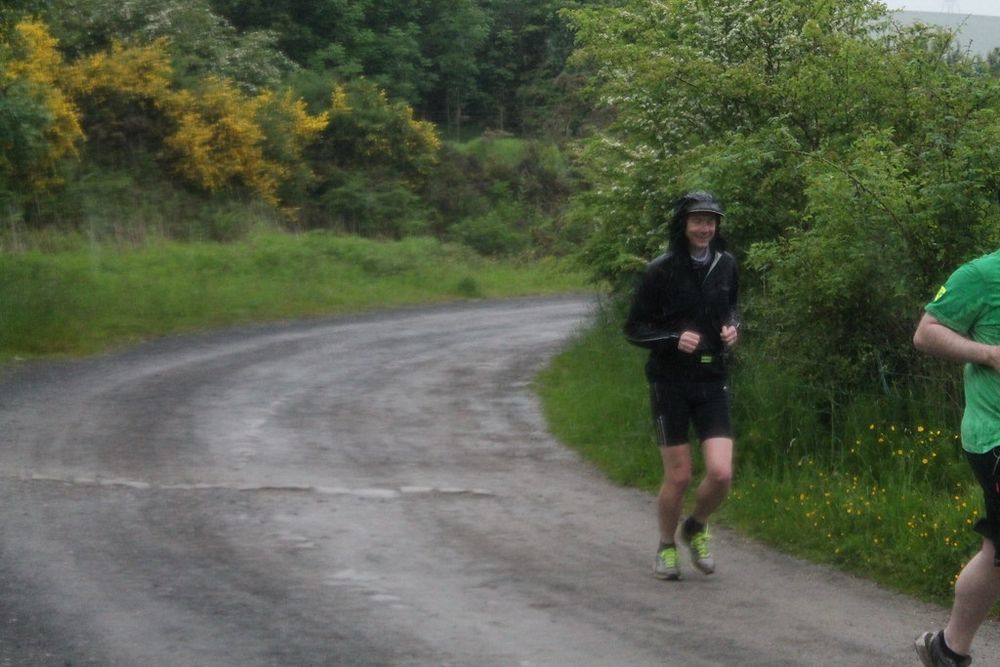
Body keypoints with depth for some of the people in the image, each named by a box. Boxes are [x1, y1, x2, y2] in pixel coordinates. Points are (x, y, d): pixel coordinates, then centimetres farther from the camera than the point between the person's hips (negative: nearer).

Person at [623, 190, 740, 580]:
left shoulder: (726, 266, 4)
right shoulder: (661, 270, -9)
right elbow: (634, 329, -5)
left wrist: (732, 328, 0)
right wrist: (675, 339, -21)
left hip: (712, 380, 3)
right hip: (670, 383, -3)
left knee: (721, 473, -8)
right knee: (679, 476, 0)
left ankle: (696, 528, 22)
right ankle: (666, 547, 25)